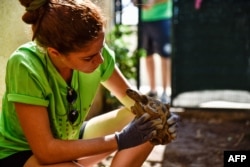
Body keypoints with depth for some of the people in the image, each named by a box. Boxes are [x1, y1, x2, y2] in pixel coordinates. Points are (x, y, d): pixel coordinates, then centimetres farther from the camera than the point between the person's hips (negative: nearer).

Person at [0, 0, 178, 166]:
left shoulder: (92, 50, -18)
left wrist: (157, 116, -24)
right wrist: (119, 140, -31)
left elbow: (130, 96, -2)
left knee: (146, 125, -11)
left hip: (70, 139, 6)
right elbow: (45, 150, -33)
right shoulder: (25, 67, -33)